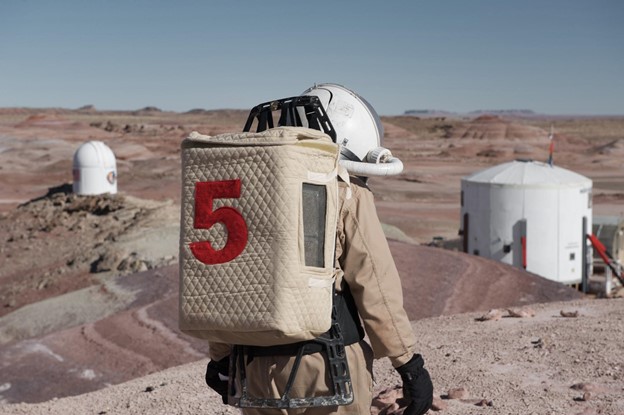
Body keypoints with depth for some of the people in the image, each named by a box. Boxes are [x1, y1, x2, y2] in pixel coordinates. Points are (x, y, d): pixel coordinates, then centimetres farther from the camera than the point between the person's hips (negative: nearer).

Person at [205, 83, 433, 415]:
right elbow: (377, 289, -11)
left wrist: (221, 358, 22)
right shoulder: (346, 198, -9)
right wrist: (410, 365, -3)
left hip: (259, 365, 5)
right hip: (328, 364, -5)